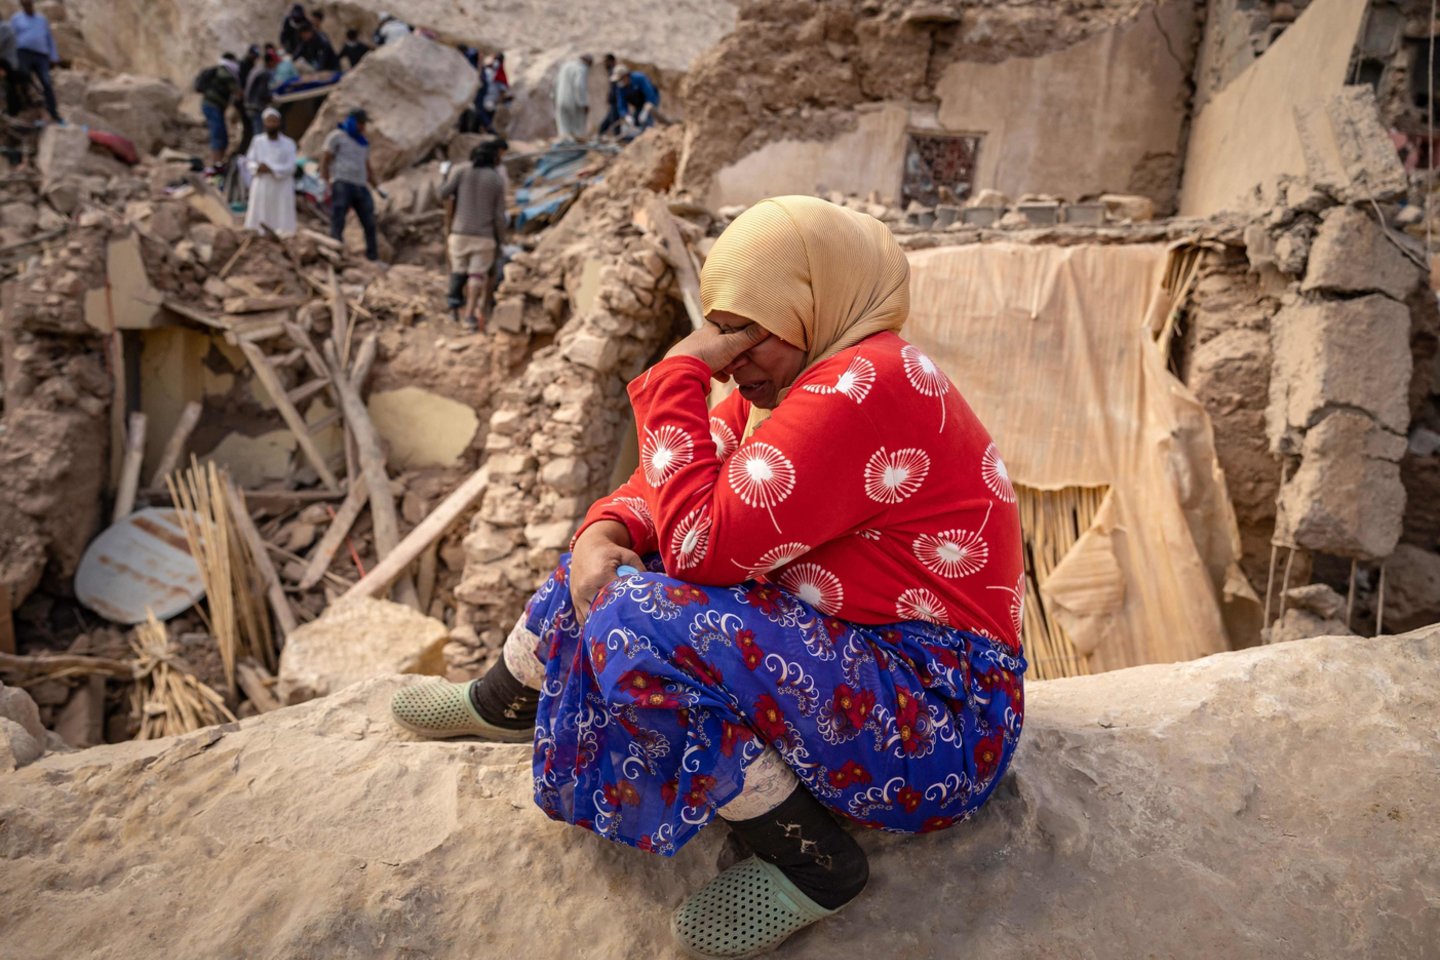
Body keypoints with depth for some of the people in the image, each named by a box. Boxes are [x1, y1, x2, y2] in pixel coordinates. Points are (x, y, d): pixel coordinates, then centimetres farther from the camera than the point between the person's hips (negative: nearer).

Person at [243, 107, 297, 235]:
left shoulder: (288, 143, -1)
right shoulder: (257, 141, 6)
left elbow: (290, 167, -7)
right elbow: (250, 161, 6)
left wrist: (271, 169, -17)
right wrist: (257, 167, -16)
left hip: (282, 188, -2)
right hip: (261, 186, 2)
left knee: (282, 225, -3)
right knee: (258, 223, 2)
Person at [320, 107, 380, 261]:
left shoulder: (363, 143, 23)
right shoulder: (337, 136, 3)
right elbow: (324, 162, -2)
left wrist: (377, 187, 17)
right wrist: (326, 185, -12)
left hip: (361, 187, 6)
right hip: (342, 185, -6)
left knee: (370, 223, 1)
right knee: (338, 223, -8)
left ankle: (373, 257, 6)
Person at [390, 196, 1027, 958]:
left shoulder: (867, 385, -24)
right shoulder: (786, 384, 6)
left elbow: (701, 543, -28)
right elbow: (677, 483, 9)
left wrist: (677, 378, -18)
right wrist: (604, 535, -12)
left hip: (937, 723, -9)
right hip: (843, 651, 10)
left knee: (642, 624, -27)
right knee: (620, 553, 10)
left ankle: (810, 860, -11)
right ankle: (505, 705, 33)